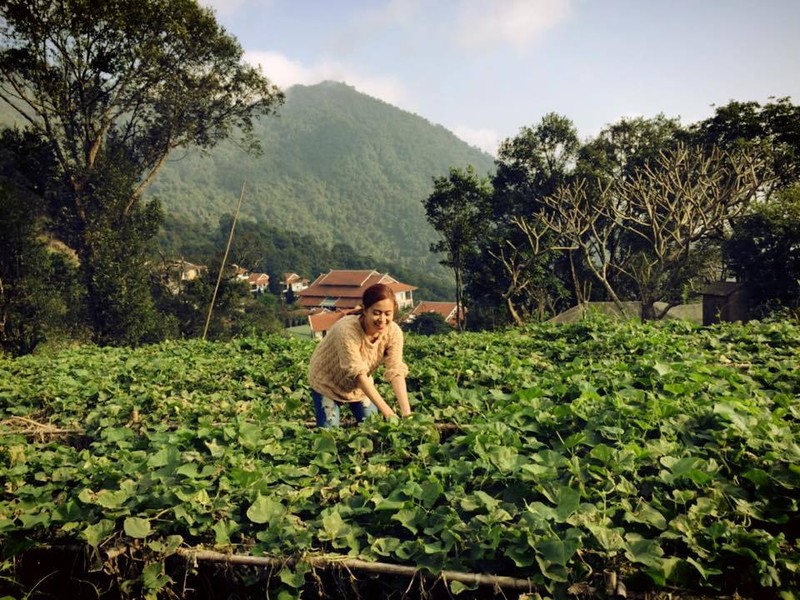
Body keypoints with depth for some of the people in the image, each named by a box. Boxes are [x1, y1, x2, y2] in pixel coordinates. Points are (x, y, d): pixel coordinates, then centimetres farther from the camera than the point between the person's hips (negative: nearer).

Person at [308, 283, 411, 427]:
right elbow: (358, 374, -39)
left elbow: (396, 372, -28)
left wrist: (407, 413, -41)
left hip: (360, 385, 4)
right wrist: (388, 413, -44)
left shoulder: (393, 332, -23)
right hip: (327, 382, -4)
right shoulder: (347, 330, -37)